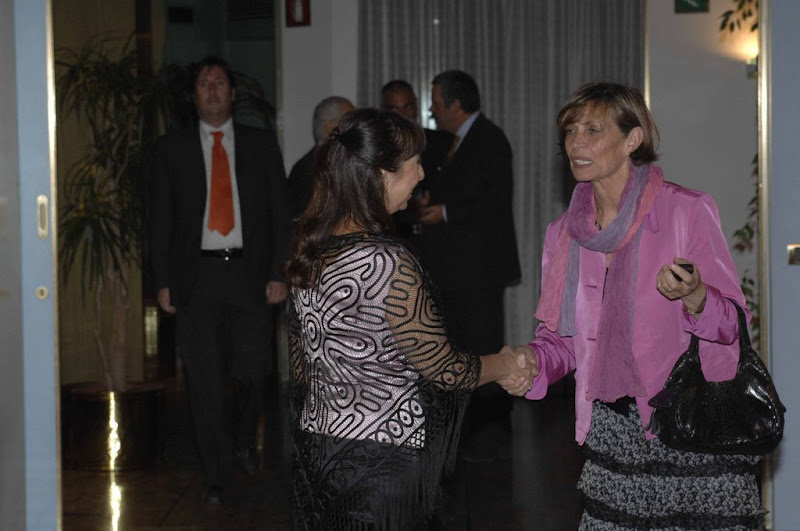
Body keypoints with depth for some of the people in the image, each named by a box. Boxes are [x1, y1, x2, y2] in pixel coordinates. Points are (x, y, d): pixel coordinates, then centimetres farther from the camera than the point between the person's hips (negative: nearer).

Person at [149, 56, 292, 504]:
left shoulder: (262, 144, 7)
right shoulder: (173, 148, 7)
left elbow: (281, 212, 5)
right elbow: (162, 219, 7)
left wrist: (279, 274, -4)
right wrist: (164, 281, 0)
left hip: (251, 273, 0)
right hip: (199, 277, 0)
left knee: (253, 371, 5)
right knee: (206, 380, 0)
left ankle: (245, 440, 35)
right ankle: (218, 473, 13)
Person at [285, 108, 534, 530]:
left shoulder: (309, 247, 2)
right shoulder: (387, 264, -23)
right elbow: (443, 369, -14)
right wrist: (504, 366, 4)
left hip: (316, 441, 8)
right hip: (377, 460, -8)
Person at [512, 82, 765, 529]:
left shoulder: (687, 211, -9)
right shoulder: (566, 232, 7)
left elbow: (733, 322, -8)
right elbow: (562, 336, 13)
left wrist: (694, 297, -28)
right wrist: (534, 359, -7)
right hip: (614, 430, 5)